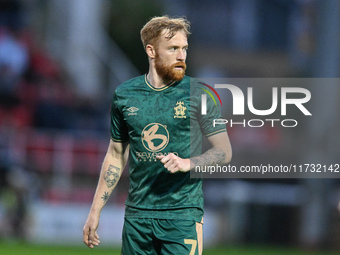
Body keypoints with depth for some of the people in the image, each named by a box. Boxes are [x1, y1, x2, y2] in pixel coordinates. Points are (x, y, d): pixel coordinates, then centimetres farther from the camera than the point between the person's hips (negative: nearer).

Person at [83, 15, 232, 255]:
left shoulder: (199, 94, -1)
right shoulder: (124, 95, 8)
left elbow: (224, 151, 2)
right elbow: (116, 155, 16)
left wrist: (187, 163, -17)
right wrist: (95, 211, 14)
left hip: (183, 213, -3)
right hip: (137, 213, 3)